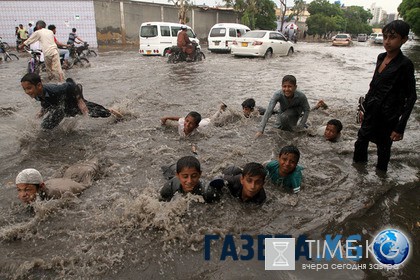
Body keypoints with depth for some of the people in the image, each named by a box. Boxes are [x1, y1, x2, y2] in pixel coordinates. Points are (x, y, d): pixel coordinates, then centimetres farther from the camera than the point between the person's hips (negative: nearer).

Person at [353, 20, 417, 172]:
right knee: (362, 138, 16)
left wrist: (400, 127, -15)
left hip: (388, 115, -6)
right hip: (371, 111, 6)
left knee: (383, 145, 10)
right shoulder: (381, 57, 3)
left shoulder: (405, 64, -16)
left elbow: (411, 97, -13)